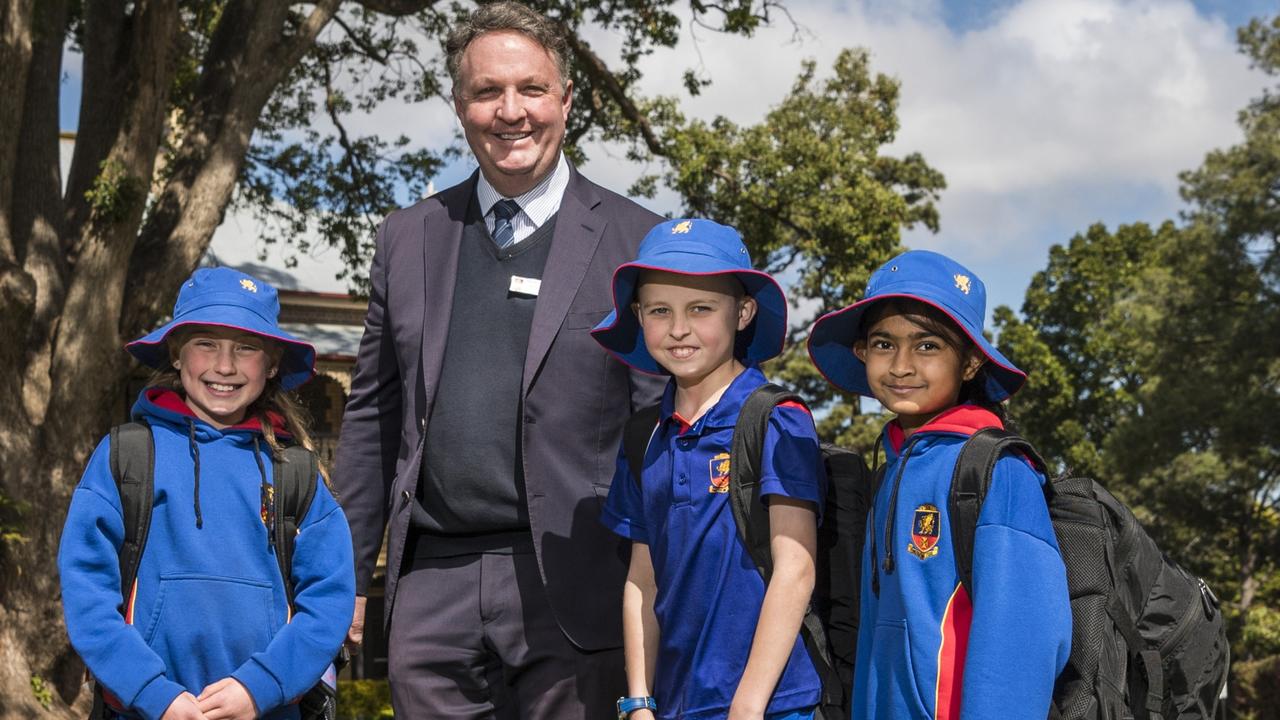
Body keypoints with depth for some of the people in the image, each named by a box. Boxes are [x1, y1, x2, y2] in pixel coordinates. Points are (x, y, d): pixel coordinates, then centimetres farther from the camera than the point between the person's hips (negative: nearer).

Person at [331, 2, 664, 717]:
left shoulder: (634, 242, 1)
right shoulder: (408, 237, 12)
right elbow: (372, 415, 14)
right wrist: (348, 575, 11)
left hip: (568, 585, -3)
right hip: (432, 588, 3)